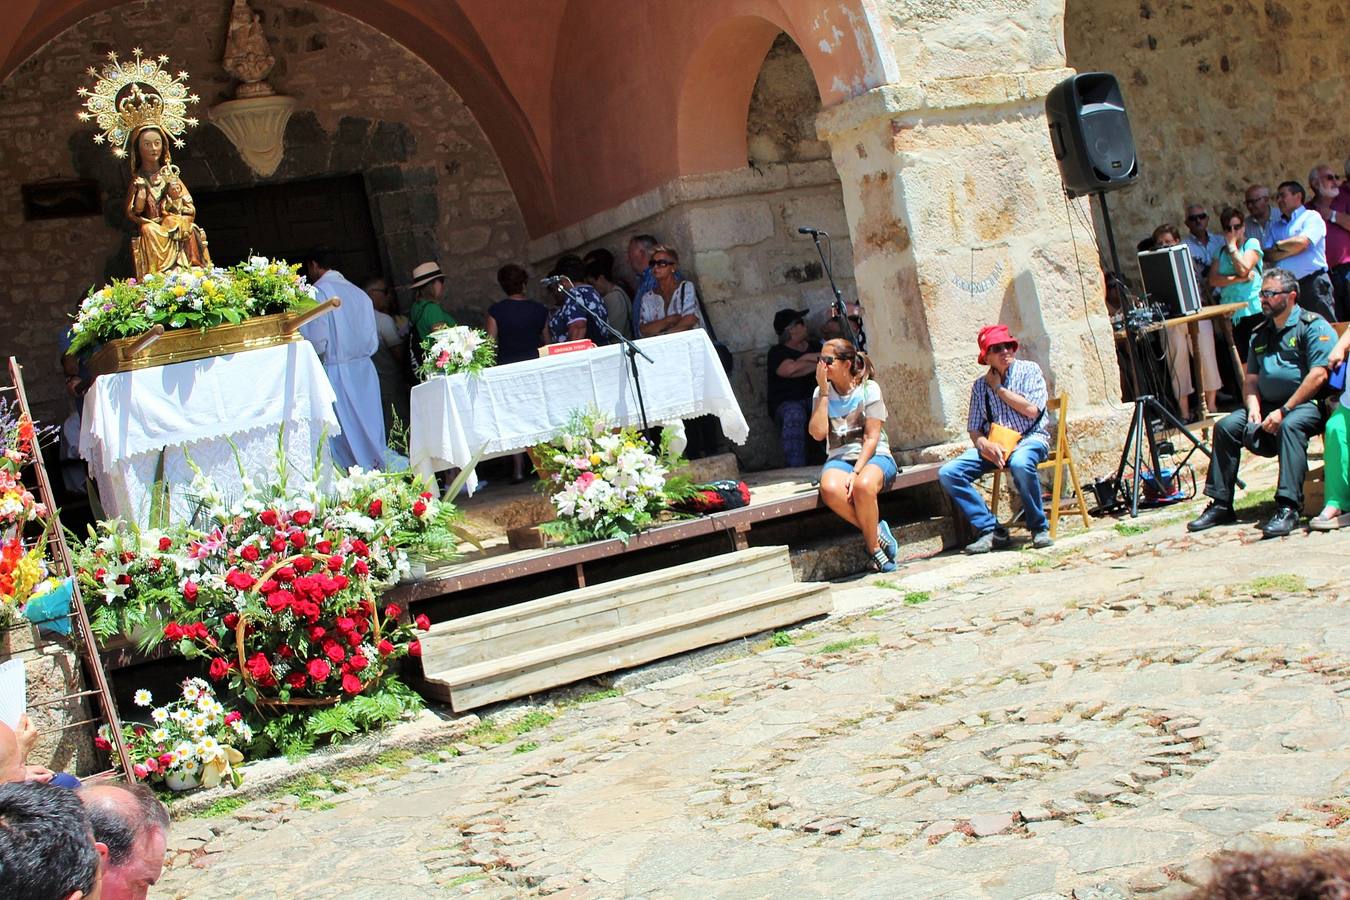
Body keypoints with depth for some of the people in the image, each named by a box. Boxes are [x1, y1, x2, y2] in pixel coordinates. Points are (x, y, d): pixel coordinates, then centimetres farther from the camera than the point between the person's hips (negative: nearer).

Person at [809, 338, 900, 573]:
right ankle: (877, 531, -16)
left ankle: (873, 546, -16)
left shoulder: (869, 389, -1)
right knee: (829, 488, -35)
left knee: (863, 485, -39)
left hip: (873, 456, -3)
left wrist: (856, 471, -19)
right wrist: (824, 393, -6)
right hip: (839, 458, 3)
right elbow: (818, 433, -6)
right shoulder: (822, 393, 9)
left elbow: (872, 437, -7)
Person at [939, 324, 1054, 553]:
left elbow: (1032, 410, -12)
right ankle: (991, 530, -15)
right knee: (947, 473, -18)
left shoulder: (1029, 370, 2)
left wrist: (999, 389, -4)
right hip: (993, 443, 4)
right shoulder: (980, 385, 11)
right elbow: (974, 428, 7)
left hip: (1030, 439, -4)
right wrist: (984, 445, -16)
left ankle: (1039, 528, -20)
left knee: (1020, 463, -41)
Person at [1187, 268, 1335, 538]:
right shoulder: (1260, 333, 17)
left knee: (1290, 425, -37)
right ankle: (1221, 505, -5)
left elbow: (1318, 376, -16)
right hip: (1268, 405, 7)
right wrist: (1254, 409, -6)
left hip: (1307, 404, -7)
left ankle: (1288, 508, -41)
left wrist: (1283, 411, -20)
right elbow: (1251, 379, 16)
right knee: (1226, 426, -10)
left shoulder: (1313, 326, -5)